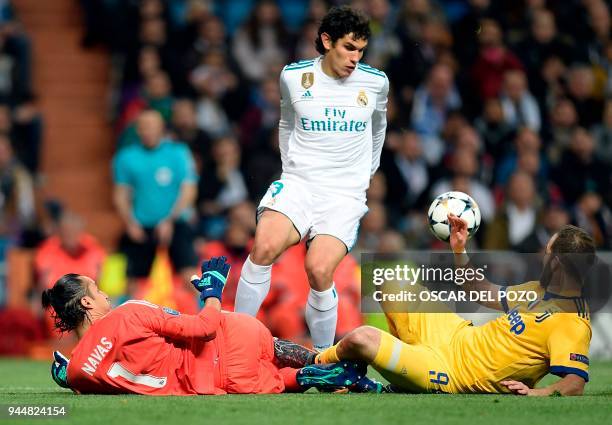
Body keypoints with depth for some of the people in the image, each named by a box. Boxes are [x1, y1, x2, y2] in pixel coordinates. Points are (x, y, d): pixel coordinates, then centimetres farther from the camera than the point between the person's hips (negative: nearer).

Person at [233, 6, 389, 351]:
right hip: (298, 183, 1)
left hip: (346, 193, -1)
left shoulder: (375, 82, 2)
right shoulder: (293, 77, 2)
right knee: (265, 246, -29)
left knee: (319, 270, -25)